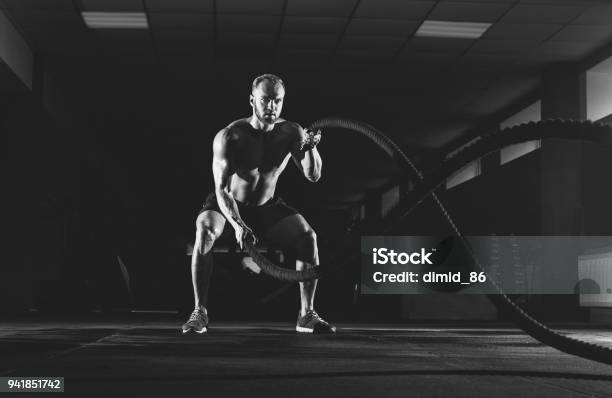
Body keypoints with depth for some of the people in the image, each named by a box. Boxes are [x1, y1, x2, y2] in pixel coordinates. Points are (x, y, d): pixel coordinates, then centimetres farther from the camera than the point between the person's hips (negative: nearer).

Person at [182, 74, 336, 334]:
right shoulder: (229, 137, -25)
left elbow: (313, 176, -19)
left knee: (307, 235, -20)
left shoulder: (291, 132, -14)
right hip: (227, 205, -3)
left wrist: (310, 148, -40)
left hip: (267, 208, 3)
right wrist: (238, 225, -47)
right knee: (205, 232, -34)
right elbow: (221, 189, -31)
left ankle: (307, 315, -11)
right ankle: (199, 312, -27)